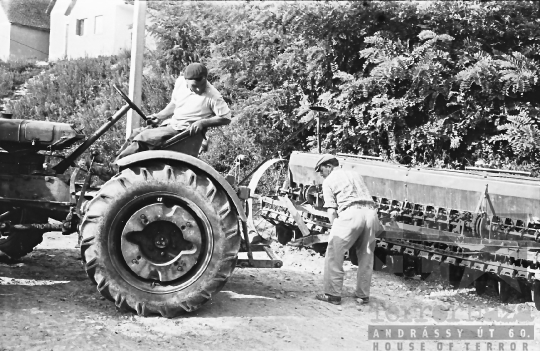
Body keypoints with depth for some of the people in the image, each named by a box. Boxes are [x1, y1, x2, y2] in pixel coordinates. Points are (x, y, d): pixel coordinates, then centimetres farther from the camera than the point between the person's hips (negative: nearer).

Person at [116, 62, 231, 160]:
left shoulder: (212, 96, -17)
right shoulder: (180, 82, 1)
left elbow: (226, 118, -13)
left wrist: (203, 122, -22)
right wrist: (160, 116, 7)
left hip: (186, 131, -7)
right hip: (170, 125, 7)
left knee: (142, 138, -23)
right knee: (135, 134, -4)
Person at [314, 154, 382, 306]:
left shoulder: (329, 181, 11)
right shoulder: (355, 174, 29)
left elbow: (331, 210, 3)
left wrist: (335, 228, 8)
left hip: (351, 213, -6)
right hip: (370, 212, 6)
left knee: (334, 256, 4)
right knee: (366, 257, 15)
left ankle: (333, 294, 5)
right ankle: (363, 295, 21)